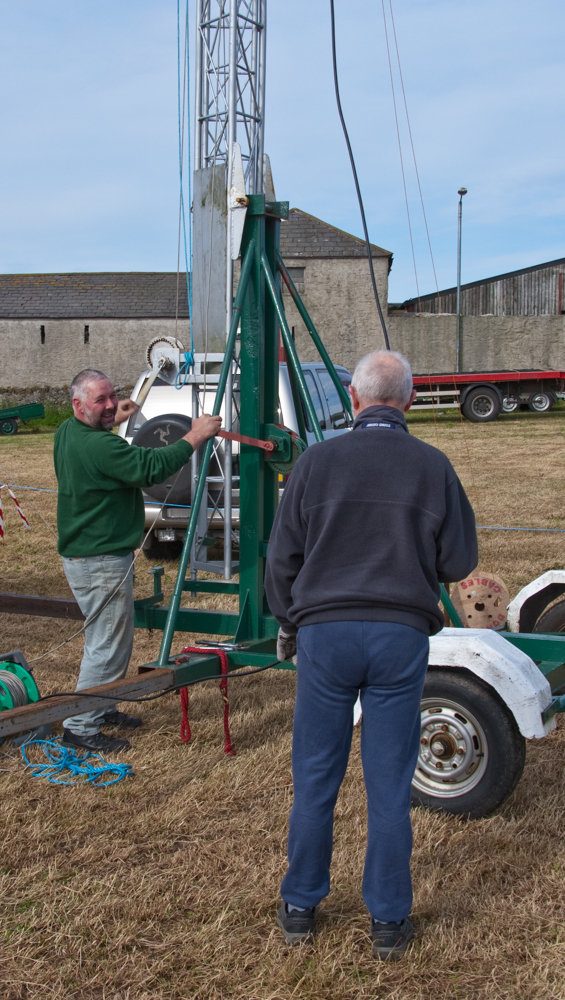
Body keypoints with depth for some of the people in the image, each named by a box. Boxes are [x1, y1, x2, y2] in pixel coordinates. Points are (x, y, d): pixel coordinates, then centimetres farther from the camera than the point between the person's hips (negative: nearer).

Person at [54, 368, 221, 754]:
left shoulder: (68, 434, 8)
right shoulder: (97, 446, -24)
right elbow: (151, 466, -28)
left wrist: (114, 421, 32)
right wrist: (194, 438, -21)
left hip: (88, 556, 11)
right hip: (100, 563, -11)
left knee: (114, 640, 22)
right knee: (107, 646, -3)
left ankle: (102, 708, 35)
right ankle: (81, 728, 4)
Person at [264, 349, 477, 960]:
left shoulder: (317, 462, -3)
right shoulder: (433, 467, -3)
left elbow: (282, 558, 1)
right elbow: (458, 562, 1)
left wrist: (287, 624, 16)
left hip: (325, 632, 0)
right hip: (402, 635, 0)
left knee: (315, 779, 11)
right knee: (389, 784, 9)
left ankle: (300, 908, 25)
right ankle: (389, 921, 20)